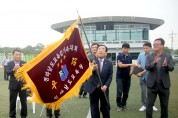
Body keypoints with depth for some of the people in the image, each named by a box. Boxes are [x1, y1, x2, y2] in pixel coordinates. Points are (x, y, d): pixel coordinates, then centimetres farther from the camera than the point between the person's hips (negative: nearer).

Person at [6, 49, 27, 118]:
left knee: (24, 102, 6)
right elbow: (8, 72, -11)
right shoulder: (9, 63, 2)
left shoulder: (24, 63, 2)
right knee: (12, 102, 7)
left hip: (22, 85, 0)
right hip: (13, 85, 0)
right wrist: (13, 70, -30)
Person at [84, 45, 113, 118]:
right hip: (93, 88, -1)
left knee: (105, 107, 11)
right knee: (94, 108, 7)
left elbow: (110, 76, 0)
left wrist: (106, 86, -15)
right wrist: (93, 69, -38)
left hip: (103, 88, 1)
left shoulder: (109, 63, 1)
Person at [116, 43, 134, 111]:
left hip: (127, 77, 4)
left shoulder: (129, 57, 9)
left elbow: (131, 66, 14)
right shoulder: (119, 56, -5)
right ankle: (119, 106, 5)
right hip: (120, 77, -4)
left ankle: (124, 105, 19)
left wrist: (131, 71, -7)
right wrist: (130, 64, -20)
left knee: (126, 92, 7)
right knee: (119, 92, -6)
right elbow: (120, 65, -16)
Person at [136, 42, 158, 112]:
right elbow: (138, 63, 12)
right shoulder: (141, 54, -1)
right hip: (142, 76, 3)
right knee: (143, 91, 7)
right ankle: (144, 105, 18)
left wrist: (141, 73, -21)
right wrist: (138, 65, -12)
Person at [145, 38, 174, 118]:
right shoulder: (149, 56, 1)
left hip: (164, 85, 0)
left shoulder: (168, 56, 0)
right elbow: (147, 67, -12)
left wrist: (166, 65, -33)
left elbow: (171, 68, -11)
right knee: (149, 105, 0)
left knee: (164, 105, 12)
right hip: (152, 85, 0)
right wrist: (154, 62, -31)